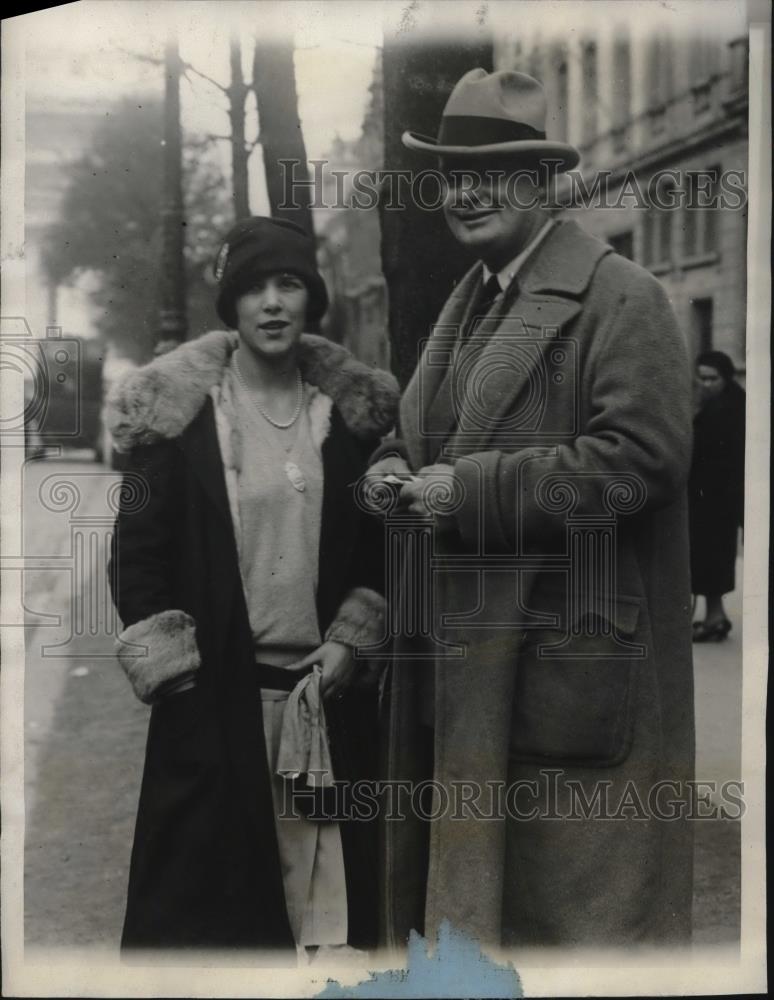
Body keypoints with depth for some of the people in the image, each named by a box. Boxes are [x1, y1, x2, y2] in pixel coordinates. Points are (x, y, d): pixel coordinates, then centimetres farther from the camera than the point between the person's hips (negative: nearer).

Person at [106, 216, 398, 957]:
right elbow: (138, 553, -2)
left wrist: (352, 641, 1)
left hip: (328, 688, 3)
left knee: (328, 882, 6)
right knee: (210, 887, 2)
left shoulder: (353, 410, 6)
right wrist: (173, 668, -7)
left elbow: (380, 542, 12)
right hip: (213, 691, -2)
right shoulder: (176, 411, -3)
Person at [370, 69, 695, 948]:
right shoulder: (468, 301, 17)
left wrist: (471, 490, -19)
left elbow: (640, 457, -19)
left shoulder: (619, 297, -10)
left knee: (570, 890, 1)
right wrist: (398, 467, 4)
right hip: (462, 655, 8)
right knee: (456, 875, 14)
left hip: (566, 662, -8)